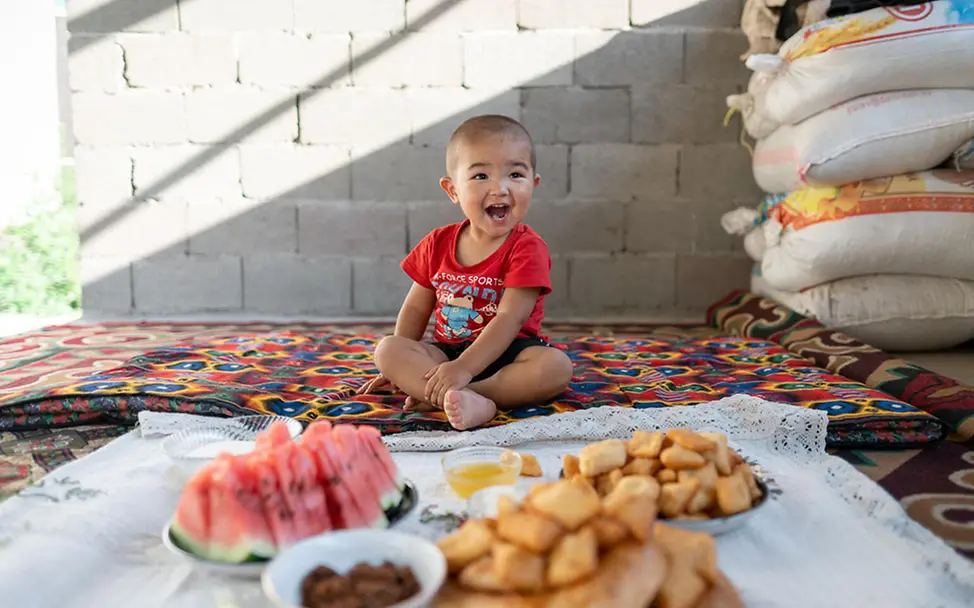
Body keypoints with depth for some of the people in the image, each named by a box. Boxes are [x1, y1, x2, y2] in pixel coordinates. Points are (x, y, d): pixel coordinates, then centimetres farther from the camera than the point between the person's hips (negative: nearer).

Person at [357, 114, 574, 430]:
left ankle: (435, 396, -36)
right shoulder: (438, 244, 3)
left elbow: (510, 318, -21)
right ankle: (470, 402, -39)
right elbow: (416, 308, 11)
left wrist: (463, 368, -31)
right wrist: (400, 367, 7)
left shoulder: (527, 248, -12)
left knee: (556, 366, -32)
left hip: (508, 354, -3)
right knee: (387, 348, -18)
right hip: (446, 353, 4)